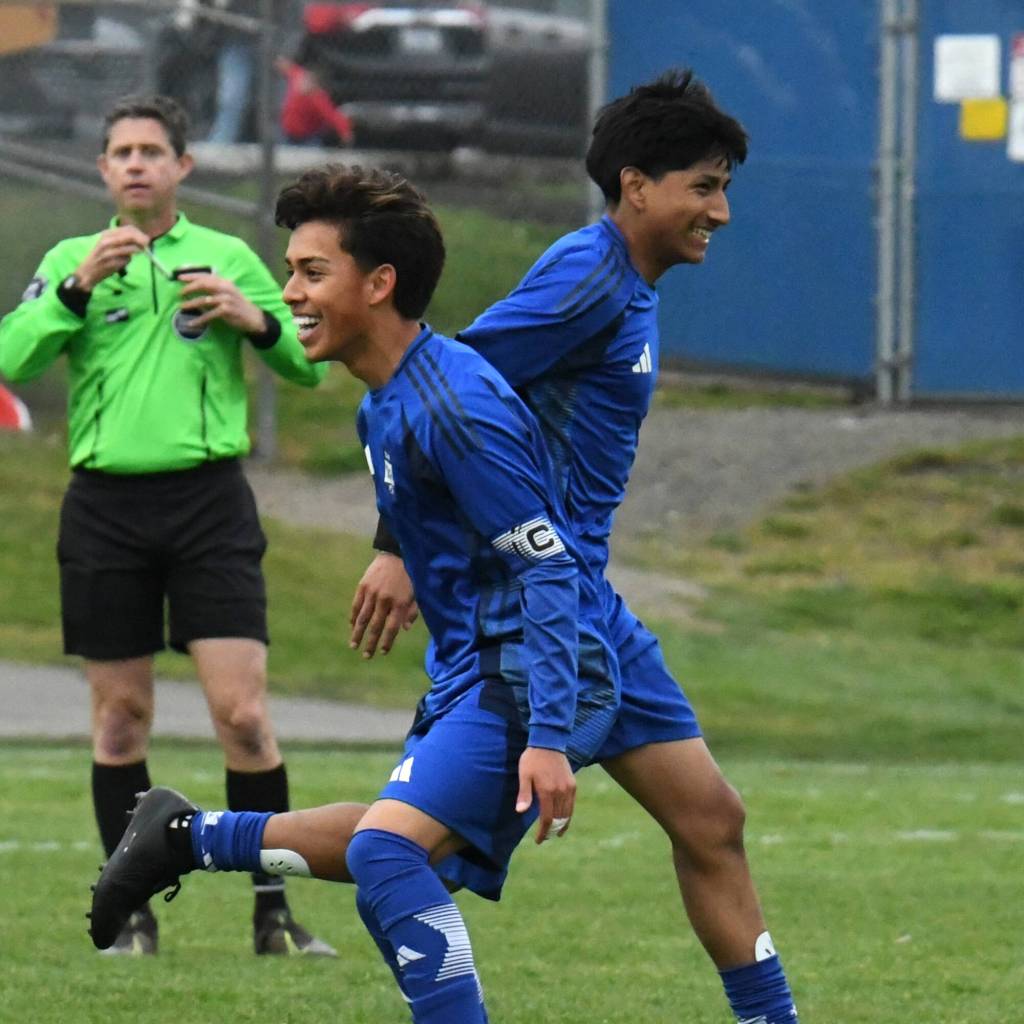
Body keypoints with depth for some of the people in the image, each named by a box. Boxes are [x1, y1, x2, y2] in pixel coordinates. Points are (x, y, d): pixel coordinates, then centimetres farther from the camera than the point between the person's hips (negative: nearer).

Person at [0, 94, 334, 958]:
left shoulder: (228, 258, 9)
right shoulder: (70, 261, 9)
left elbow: (309, 367, 11)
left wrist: (257, 321, -8)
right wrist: (77, 288, -15)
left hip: (208, 497, -1)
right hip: (106, 505, 1)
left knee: (243, 712, -8)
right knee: (121, 715, 4)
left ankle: (273, 910, 0)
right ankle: (133, 913, 12)